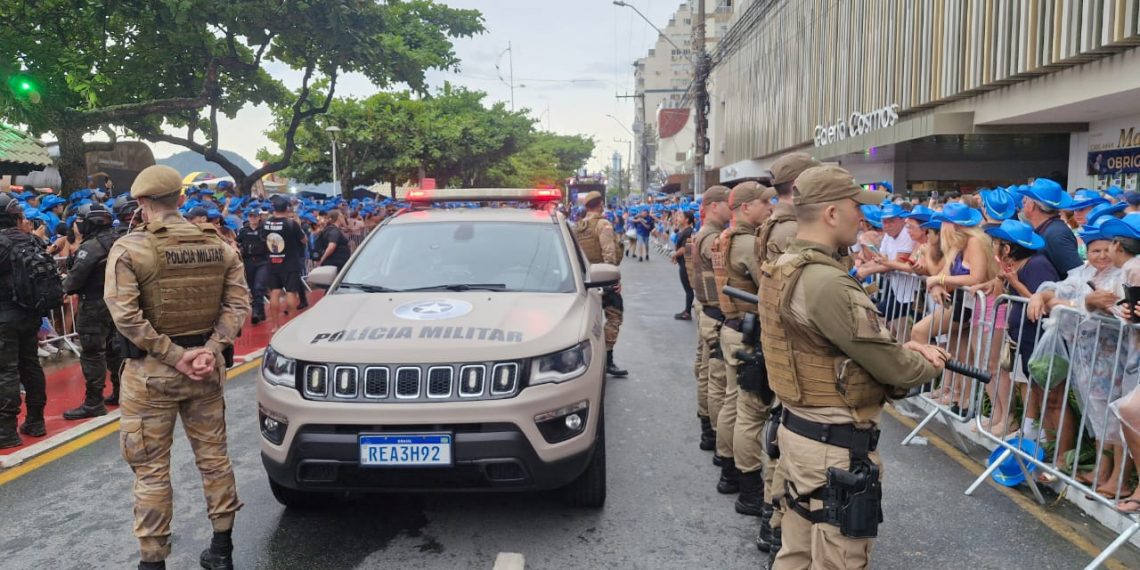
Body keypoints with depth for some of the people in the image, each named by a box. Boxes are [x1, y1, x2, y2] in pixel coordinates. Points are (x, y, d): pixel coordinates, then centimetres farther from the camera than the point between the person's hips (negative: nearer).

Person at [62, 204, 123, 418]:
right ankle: (120, 392, 26)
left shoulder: (90, 247, -18)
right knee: (114, 349, 17)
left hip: (94, 306, -9)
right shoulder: (117, 242, 8)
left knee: (92, 354, -3)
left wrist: (65, 285, 3)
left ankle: (93, 403, 1)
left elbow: (74, 279, -18)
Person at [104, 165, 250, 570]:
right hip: (206, 368, 4)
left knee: (151, 471, 6)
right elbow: (237, 303, -4)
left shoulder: (129, 248, -10)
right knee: (213, 457, 15)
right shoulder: (218, 245, 2)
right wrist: (211, 349, -9)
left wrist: (173, 356, -15)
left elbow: (126, 316, -18)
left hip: (151, 372, -4)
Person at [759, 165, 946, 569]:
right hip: (837, 446, -9)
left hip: (797, 429, 10)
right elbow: (892, 369, -18)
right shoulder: (827, 282, -26)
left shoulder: (783, 269, 6)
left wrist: (903, 348, 1)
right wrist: (930, 364, 3)